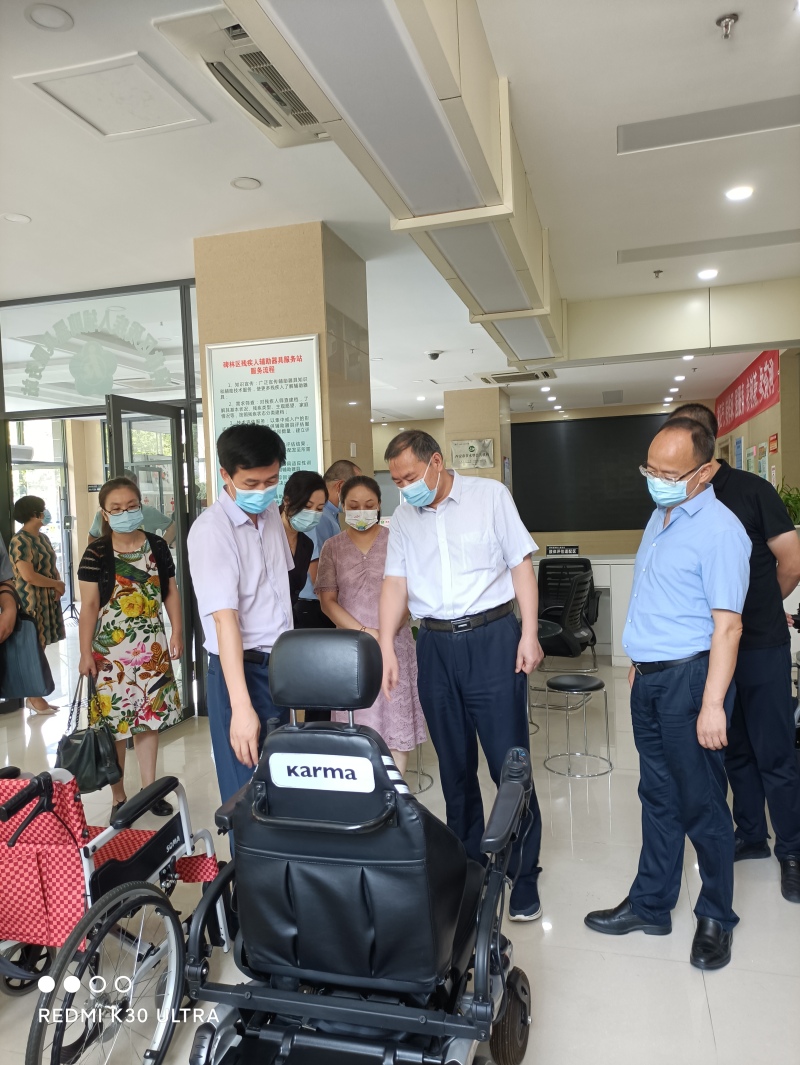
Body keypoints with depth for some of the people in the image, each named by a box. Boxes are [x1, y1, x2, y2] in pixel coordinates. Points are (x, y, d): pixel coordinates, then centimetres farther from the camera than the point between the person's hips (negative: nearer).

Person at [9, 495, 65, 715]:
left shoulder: (42, 537, 13)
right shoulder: (19, 541, -15)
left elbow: (52, 566, 17)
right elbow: (28, 576, -22)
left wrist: (58, 587, -2)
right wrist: (57, 584, -10)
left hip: (48, 600, 8)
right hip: (31, 602, -8)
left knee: (41, 647, 11)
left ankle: (37, 695, 18)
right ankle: (33, 697, 6)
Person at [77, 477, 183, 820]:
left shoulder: (157, 547, 3)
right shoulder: (96, 554, -6)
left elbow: (171, 592, 9)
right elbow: (89, 606, -7)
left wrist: (177, 633, 2)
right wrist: (85, 652, -11)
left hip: (151, 646, 3)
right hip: (111, 649, -3)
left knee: (149, 717, 10)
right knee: (115, 722, 2)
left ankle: (150, 789, 24)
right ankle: (119, 798, 17)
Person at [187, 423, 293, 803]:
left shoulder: (271, 513, 5)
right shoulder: (211, 530, -19)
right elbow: (224, 618, -27)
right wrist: (241, 706, -31)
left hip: (279, 663, 7)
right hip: (241, 667, -7)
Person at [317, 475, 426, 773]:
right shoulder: (333, 547, 6)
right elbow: (328, 600, 1)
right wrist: (364, 632, -10)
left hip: (395, 644, -1)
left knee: (397, 720, 2)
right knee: (356, 726, 2)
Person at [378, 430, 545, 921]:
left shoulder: (490, 495, -1)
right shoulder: (403, 518, 9)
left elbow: (521, 564, -2)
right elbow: (395, 583, 5)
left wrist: (529, 633, -8)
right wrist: (387, 647, -6)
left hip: (492, 638, -3)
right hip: (436, 645, 4)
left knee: (509, 763, -1)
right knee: (455, 765, 13)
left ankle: (524, 876, 14)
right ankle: (468, 865, 30)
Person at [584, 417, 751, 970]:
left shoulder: (719, 530, -16)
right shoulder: (660, 517, 11)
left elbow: (727, 624, -20)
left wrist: (713, 703, -23)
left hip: (690, 677, -8)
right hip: (650, 677, 8)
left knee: (702, 805, 7)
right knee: (659, 797, 17)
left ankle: (717, 919, 26)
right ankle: (650, 905, 30)